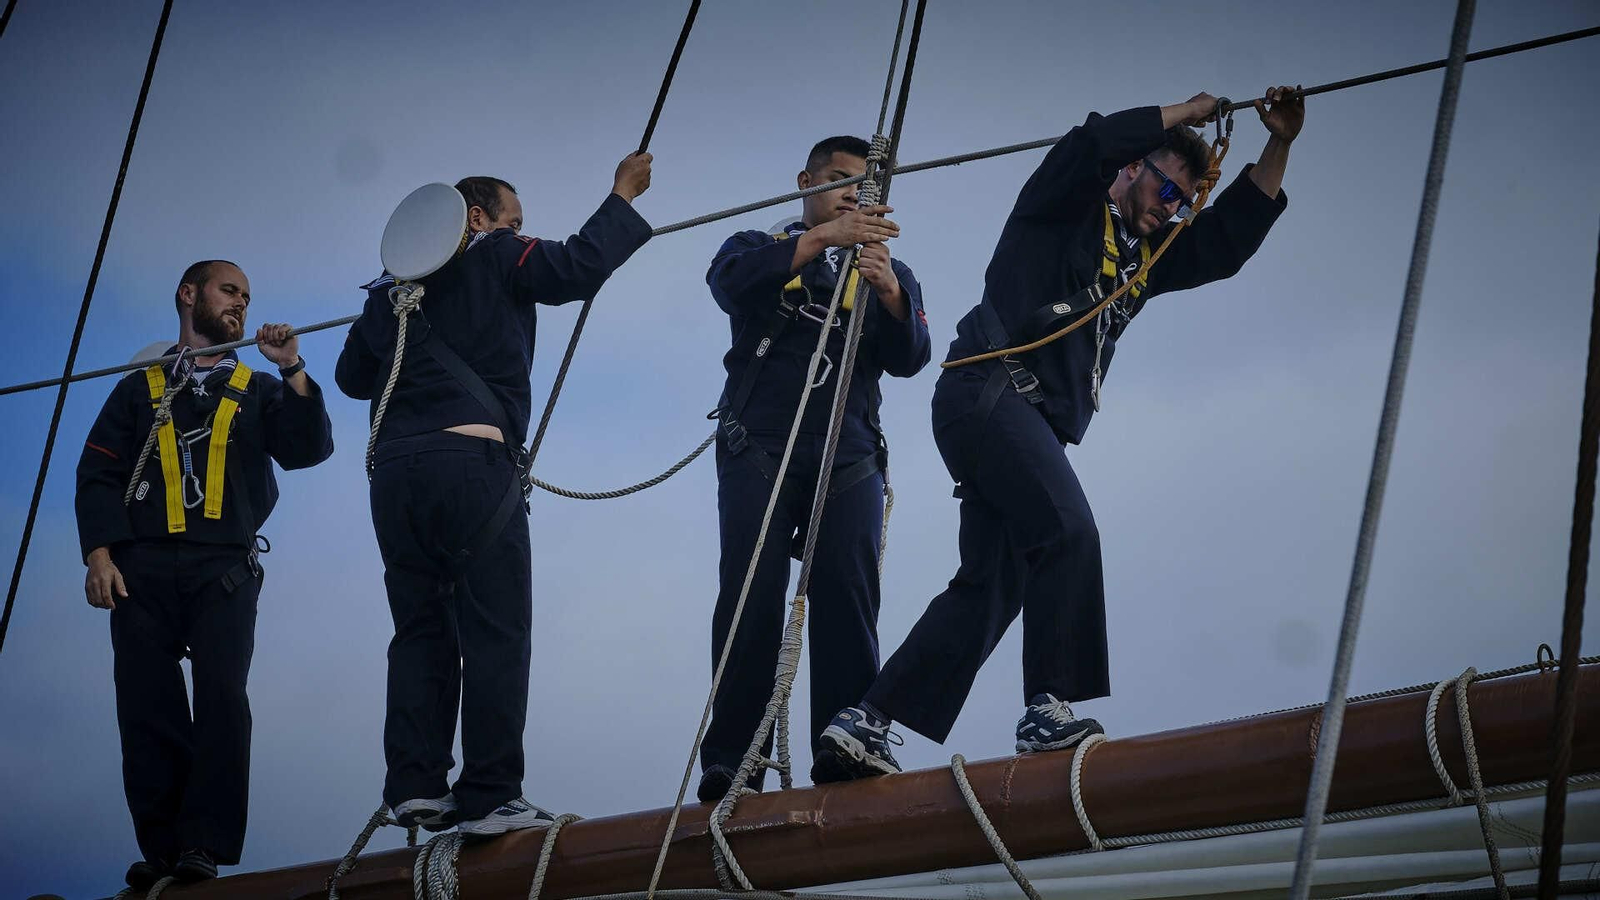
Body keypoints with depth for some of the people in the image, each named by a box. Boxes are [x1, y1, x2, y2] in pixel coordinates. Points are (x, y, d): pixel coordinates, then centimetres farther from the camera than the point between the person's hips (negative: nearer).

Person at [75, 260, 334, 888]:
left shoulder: (257, 391, 22)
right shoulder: (141, 389, 19)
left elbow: (308, 450, 5)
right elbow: (98, 475, 9)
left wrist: (291, 370, -6)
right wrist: (99, 554, -6)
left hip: (224, 570, 0)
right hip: (143, 569, 0)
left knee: (221, 697, -15)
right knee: (148, 707, -7)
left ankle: (204, 846, -16)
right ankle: (160, 849, -1)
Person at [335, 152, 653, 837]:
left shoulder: (391, 285, 22)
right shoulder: (495, 259, 7)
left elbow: (352, 376, 26)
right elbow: (580, 267, -5)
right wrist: (622, 197, 7)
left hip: (394, 469, 6)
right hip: (471, 460, -6)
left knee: (420, 629, 9)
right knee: (495, 631, -4)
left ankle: (414, 785, 0)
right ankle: (489, 798, -8)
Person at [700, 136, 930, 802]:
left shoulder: (890, 273, 23)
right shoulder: (762, 248, 17)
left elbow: (909, 359, 5)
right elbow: (729, 281, -9)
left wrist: (889, 292, -15)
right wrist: (822, 237, -20)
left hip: (850, 454, 2)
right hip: (760, 445, -2)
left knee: (848, 596, -13)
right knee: (751, 594, -15)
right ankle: (731, 765, -18)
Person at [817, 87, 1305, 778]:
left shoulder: (1142, 260, 28)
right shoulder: (1064, 210, 7)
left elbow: (1230, 240, 24)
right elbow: (1093, 143, -13)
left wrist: (1278, 146, 15)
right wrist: (1187, 113, -1)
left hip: (1029, 422, 9)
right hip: (988, 391, -9)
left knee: (991, 586, 1)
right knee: (1068, 531, -24)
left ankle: (863, 722, 1)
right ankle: (1049, 713, -28)